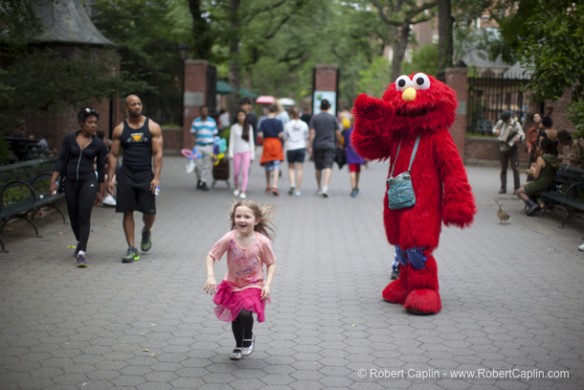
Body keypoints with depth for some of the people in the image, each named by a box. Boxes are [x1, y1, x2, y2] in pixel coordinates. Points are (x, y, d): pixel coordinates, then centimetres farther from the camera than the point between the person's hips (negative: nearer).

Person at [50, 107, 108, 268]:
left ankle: (81, 252, -14)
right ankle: (81, 243, 38)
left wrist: (101, 190, 10)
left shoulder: (98, 144, -1)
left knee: (84, 217, -12)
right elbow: (61, 160, 3)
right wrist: (53, 181, -4)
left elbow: (101, 168, 7)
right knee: (73, 216, 13)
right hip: (70, 182, 2)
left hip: (89, 182, -2)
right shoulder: (69, 139, 1)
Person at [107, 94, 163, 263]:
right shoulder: (119, 130, 4)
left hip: (146, 174, -1)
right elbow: (114, 155, 6)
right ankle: (132, 249, 8)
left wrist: (156, 177, -12)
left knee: (149, 211, -1)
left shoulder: (153, 127, 1)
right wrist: (110, 178, -2)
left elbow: (158, 153, -3)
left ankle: (146, 232, 33)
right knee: (128, 212, 0)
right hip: (126, 175, 1)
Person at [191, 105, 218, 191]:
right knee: (197, 165, -5)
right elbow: (193, 134, 6)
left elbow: (215, 134, 10)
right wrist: (194, 146, -2)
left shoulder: (212, 122, 7)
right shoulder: (195, 122, 5)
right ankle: (199, 179, 20)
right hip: (198, 146, 0)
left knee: (207, 165, 0)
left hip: (208, 146, 0)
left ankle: (203, 182, 9)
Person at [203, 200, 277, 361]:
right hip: (232, 285, 3)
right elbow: (211, 256, -10)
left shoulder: (262, 242, -19)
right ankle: (239, 346, 43)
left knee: (245, 313, -22)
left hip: (253, 286, -2)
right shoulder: (229, 239, -18)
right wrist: (210, 277, -22)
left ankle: (249, 337, 12)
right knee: (235, 317, 14)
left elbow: (271, 263, -6)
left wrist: (267, 284, -16)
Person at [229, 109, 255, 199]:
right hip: (237, 152, 0)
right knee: (236, 172, 4)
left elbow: (251, 141, 8)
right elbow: (231, 141, 3)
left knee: (245, 172, -8)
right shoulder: (234, 127, 3)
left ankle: (243, 191, -8)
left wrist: (252, 154, 5)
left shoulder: (249, 127, 6)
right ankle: (237, 188, 29)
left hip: (246, 152, 0)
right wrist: (230, 153, -3)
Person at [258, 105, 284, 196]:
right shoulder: (278, 122, -7)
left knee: (267, 166, 15)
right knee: (276, 166, -3)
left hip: (267, 144, 2)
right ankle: (274, 186, -18)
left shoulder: (264, 122, -3)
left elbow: (260, 135, -9)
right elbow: (281, 135, -12)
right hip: (276, 144, -2)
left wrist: (264, 140, 10)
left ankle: (268, 186, 26)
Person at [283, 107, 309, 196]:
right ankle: (298, 190, 2)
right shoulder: (304, 125, 0)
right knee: (299, 169, 3)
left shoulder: (288, 125, -3)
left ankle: (292, 185, -4)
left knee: (291, 167, 16)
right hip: (301, 148, 1)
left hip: (290, 148, -1)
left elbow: (285, 138, 1)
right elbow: (306, 137, 7)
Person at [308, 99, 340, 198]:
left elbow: (312, 133, -5)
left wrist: (310, 147, -4)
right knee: (328, 167, -8)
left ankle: (319, 188, 24)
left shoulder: (314, 118, 1)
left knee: (318, 168, 13)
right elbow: (338, 134, 2)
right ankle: (325, 188, -25)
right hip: (330, 145, -1)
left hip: (317, 146, 1)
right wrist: (337, 142, 22)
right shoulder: (333, 118, 1)